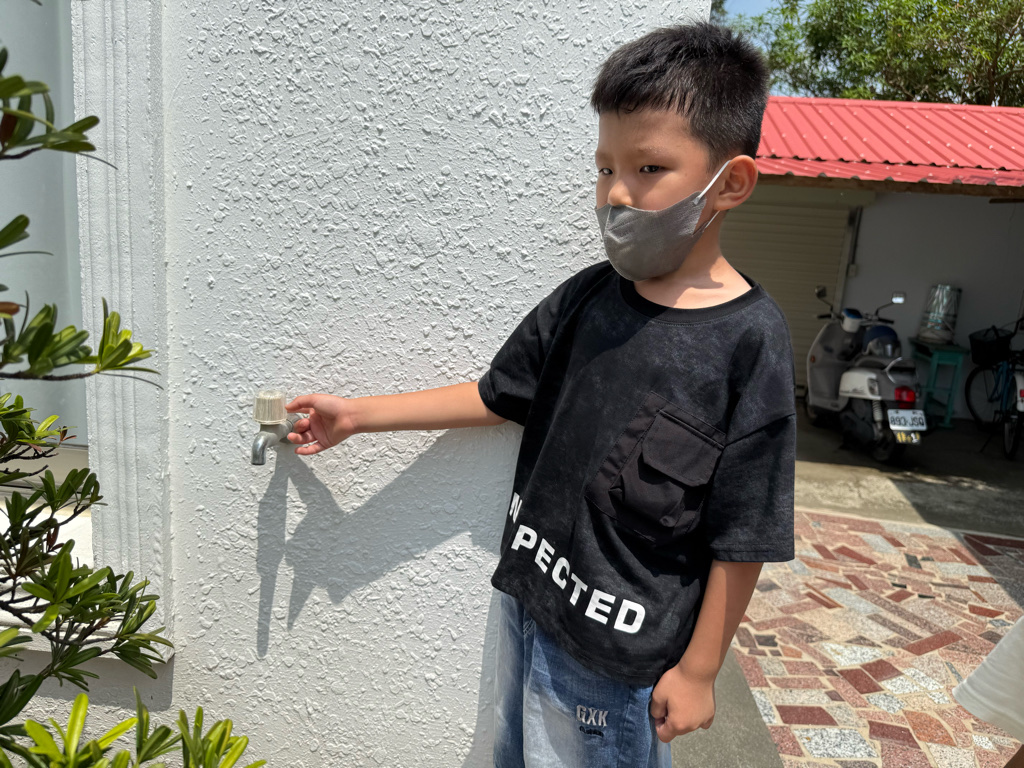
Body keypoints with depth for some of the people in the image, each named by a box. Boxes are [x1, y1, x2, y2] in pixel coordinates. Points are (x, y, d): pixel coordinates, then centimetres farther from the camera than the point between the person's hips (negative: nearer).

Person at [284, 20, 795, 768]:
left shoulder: (749, 340, -19)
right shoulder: (585, 297, -5)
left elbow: (742, 538, -14)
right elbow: (496, 397, 6)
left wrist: (699, 668, -8)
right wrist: (356, 414, 7)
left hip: (618, 654, -5)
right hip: (526, 598, 6)